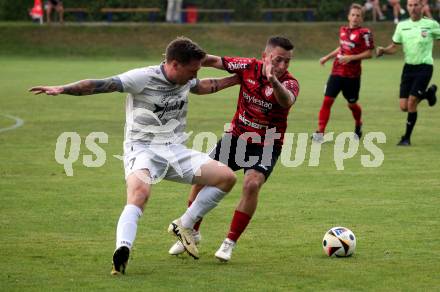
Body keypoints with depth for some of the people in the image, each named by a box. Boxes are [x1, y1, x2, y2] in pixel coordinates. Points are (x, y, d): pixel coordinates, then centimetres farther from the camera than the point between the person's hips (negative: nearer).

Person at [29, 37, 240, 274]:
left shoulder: (186, 80, 7)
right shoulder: (143, 78, -15)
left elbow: (203, 87, 32)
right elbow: (101, 85, -23)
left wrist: (235, 79, 34)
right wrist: (63, 89, -34)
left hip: (175, 151, 7)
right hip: (142, 149, -7)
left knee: (226, 177, -4)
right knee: (139, 192, -37)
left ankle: (184, 226, 7)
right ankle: (122, 250, -48)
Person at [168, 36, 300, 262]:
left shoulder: (289, 83, -21)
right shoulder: (249, 67, -10)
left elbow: (286, 101, -44)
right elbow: (216, 61, 0)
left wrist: (274, 82, -65)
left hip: (266, 145, -4)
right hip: (237, 136, 4)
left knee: (252, 184, -26)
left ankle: (230, 242, -10)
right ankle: (192, 232, 23)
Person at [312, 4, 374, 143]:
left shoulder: (364, 33, -8)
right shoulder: (343, 30, 10)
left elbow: (369, 53, -12)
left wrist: (351, 58, -19)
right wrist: (327, 57, 23)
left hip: (352, 75, -4)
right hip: (336, 72, 4)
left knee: (352, 104, 10)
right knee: (327, 100, -7)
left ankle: (358, 126, 40)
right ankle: (320, 132, -10)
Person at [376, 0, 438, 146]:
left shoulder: (431, 24, -6)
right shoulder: (402, 26, 5)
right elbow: (394, 47, 10)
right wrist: (383, 50, -9)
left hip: (424, 67, -4)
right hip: (408, 67, 5)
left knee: (411, 103, -13)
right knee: (404, 107, 0)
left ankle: (407, 138, 2)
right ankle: (428, 93, 30)